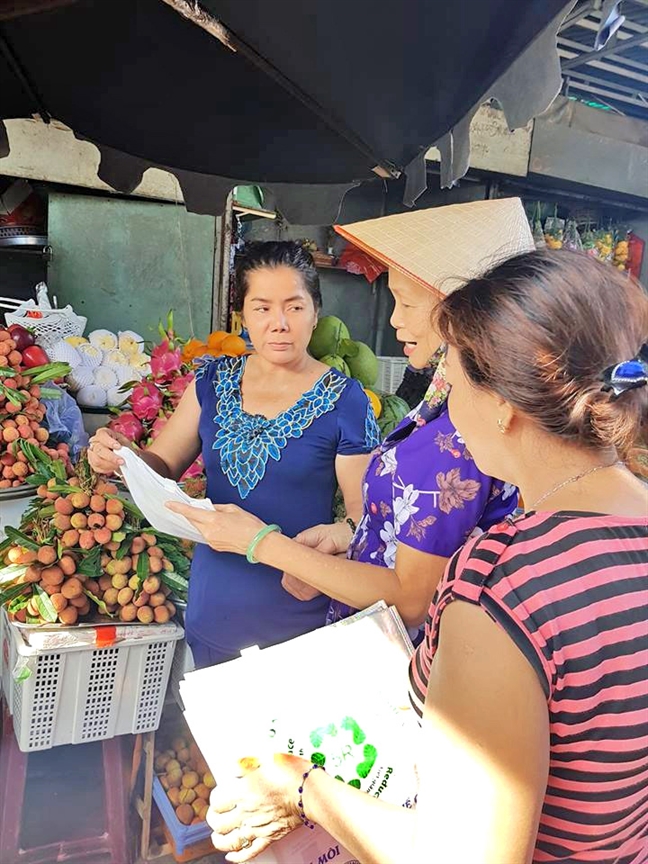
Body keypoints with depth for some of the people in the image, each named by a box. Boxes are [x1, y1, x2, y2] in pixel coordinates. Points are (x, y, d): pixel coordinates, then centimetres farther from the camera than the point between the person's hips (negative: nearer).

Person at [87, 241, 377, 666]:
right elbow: (162, 467, 3)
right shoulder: (214, 381, 0)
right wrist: (119, 456, -18)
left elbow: (365, 518, -11)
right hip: (211, 610, 4)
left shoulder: (345, 401, -12)